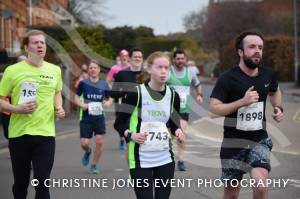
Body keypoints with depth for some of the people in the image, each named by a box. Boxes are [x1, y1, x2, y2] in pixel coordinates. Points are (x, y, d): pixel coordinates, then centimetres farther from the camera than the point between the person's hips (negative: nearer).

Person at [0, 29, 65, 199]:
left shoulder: (55, 70, 6)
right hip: (19, 133, -1)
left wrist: (59, 108, 7)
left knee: (43, 182, -6)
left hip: (46, 133, 1)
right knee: (21, 181, 11)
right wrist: (17, 109, -19)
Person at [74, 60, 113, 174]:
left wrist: (108, 103, -11)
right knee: (84, 143, -6)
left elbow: (109, 99, 12)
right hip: (86, 117, -1)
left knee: (100, 141, -6)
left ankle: (94, 165, 13)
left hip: (99, 116, 1)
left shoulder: (104, 84, 2)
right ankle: (88, 152, 32)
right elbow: (76, 97, 5)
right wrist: (81, 105, -14)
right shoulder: (83, 83, -4)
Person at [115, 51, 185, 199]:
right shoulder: (136, 93, -11)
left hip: (165, 159, 5)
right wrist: (131, 135, -21)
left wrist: (178, 131, -6)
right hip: (141, 160, -4)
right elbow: (119, 123, -3)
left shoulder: (172, 95, 3)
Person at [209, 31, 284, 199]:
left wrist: (279, 108, 6)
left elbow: (275, 91, 25)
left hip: (259, 140, 2)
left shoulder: (267, 74, 2)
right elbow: (214, 108, -18)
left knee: (261, 184, -22)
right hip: (234, 142, -2)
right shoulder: (228, 78, -12)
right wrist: (242, 101, -27)